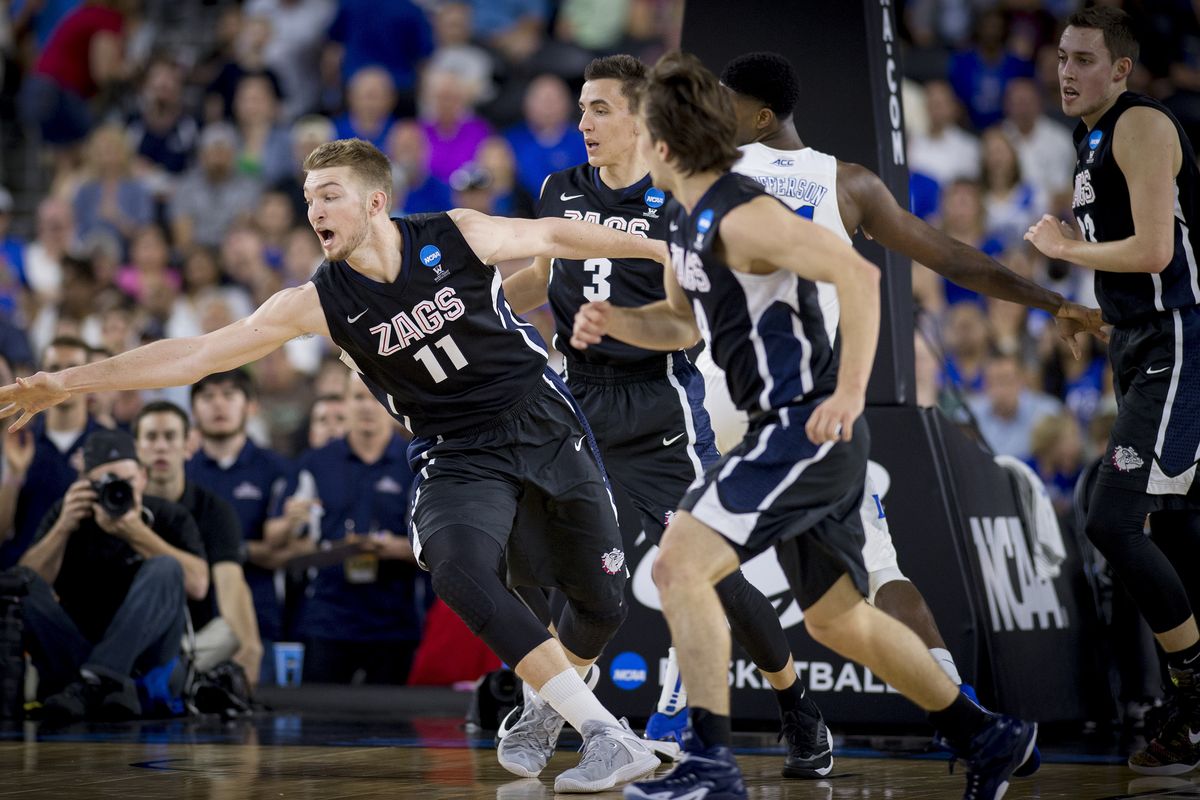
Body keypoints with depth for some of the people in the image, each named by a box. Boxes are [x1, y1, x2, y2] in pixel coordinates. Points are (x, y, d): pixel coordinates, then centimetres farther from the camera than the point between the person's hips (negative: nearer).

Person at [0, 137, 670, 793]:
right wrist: (68, 382, -16)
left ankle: (546, 708, 39)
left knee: (602, 601, 3)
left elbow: (553, 235, 5)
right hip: (458, 456, 0)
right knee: (460, 571, -31)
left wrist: (659, 248, 11)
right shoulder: (320, 303, -9)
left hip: (545, 423, 0)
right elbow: (197, 354, -11)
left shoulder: (458, 237, -11)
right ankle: (606, 736, -30)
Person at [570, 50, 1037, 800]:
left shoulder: (743, 216, -17)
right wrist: (616, 321, 7)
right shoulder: (686, 219, 12)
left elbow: (860, 276, -25)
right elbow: (683, 322, 27)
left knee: (680, 566, -17)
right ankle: (989, 738, 31)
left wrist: (849, 395, -28)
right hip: (791, 434, 11)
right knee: (836, 618, 19)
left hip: (808, 429, -11)